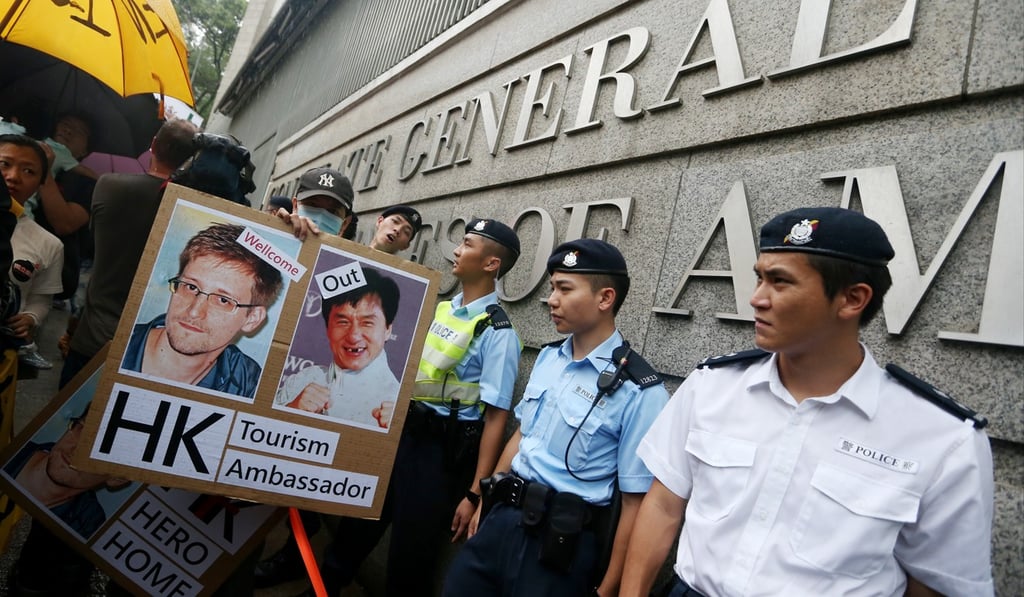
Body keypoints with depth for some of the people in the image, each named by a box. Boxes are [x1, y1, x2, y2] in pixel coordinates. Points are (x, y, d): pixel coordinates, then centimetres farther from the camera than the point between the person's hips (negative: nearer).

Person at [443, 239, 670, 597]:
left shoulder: (639, 390, -19)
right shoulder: (548, 357, 3)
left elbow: (635, 502, -15)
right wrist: (485, 500, 18)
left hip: (562, 542, -6)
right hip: (501, 519, 6)